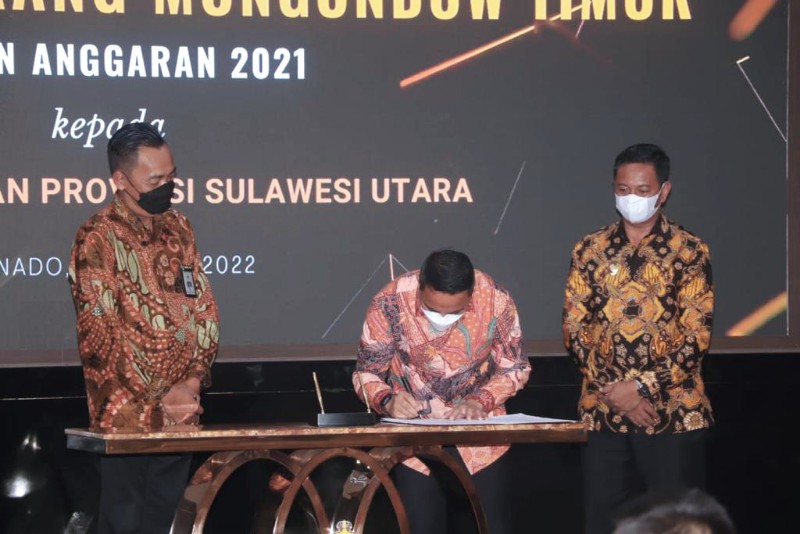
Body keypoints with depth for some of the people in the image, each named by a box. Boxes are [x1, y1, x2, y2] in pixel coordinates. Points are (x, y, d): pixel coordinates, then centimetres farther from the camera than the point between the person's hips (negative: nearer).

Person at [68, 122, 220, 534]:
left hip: (180, 415, 6)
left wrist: (193, 381, -6)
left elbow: (204, 308, 10)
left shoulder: (178, 229, 11)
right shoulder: (99, 238, -9)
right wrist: (150, 409, -15)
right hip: (127, 420, -6)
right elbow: (99, 337, -13)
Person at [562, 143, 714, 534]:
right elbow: (575, 330, 4)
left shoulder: (688, 251, 1)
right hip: (603, 413, 3)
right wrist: (613, 390, -9)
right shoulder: (590, 251, 8)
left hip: (674, 413, -2)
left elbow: (697, 336, -5)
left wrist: (641, 387, -13)